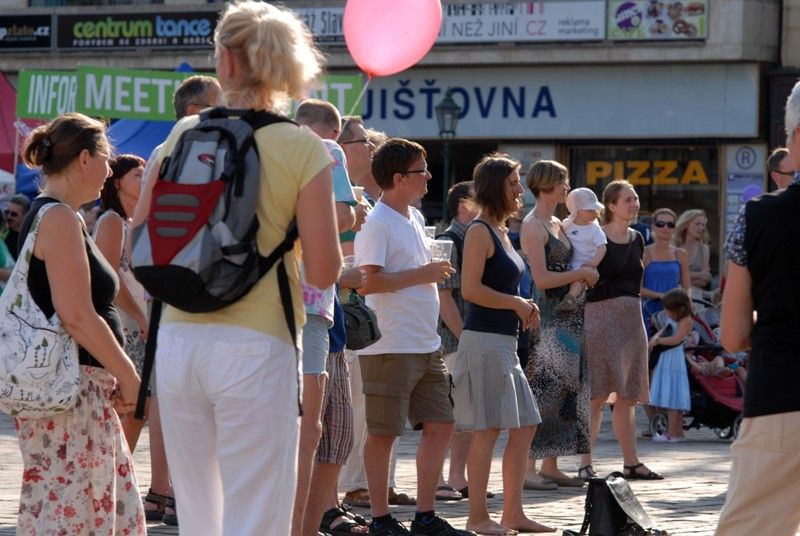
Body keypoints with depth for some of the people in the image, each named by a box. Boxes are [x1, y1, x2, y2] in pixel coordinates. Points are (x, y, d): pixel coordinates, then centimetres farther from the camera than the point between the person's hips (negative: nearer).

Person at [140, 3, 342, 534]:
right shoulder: (302, 148, -4)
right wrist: (337, 220, 13)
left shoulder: (183, 135, 6)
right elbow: (323, 271, -7)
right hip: (256, 347, -4)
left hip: (178, 344, 4)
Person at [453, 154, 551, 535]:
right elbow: (470, 289, -19)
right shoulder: (480, 232, -10)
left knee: (525, 426, 10)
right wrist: (517, 304, -10)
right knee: (488, 429, -8)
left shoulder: (501, 232, 18)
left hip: (504, 342, 10)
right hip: (484, 340, -10)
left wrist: (523, 310, 10)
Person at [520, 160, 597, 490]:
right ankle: (528, 469, -7)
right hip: (547, 317, -9)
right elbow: (542, 278, -18)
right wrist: (580, 274, -9)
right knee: (543, 391, -9)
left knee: (565, 390, 8)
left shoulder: (557, 224, 17)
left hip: (567, 316, 9)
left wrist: (585, 273, 7)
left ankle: (550, 466, 13)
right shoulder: (533, 226, -11)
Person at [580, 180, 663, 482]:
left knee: (627, 396, 9)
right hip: (600, 317, -7)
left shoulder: (636, 239, 14)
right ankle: (585, 463, -7)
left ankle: (631, 463, 13)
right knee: (598, 393, -9)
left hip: (631, 318, 7)